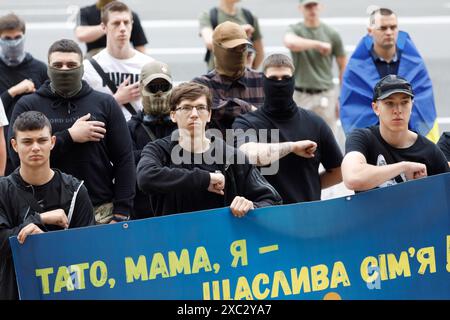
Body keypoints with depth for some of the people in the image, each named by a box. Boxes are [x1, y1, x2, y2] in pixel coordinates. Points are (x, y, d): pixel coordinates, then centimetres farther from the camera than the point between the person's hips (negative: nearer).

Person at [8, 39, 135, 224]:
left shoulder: (105, 104, 9)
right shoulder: (28, 106, 7)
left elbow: (124, 160, 5)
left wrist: (121, 213, -4)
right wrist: (69, 136, -10)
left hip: (101, 210, 1)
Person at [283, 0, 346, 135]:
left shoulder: (332, 34, 4)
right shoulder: (295, 30, 2)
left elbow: (343, 66, 8)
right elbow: (290, 43, -25)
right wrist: (318, 44, -23)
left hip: (325, 95, 0)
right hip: (300, 95, 0)